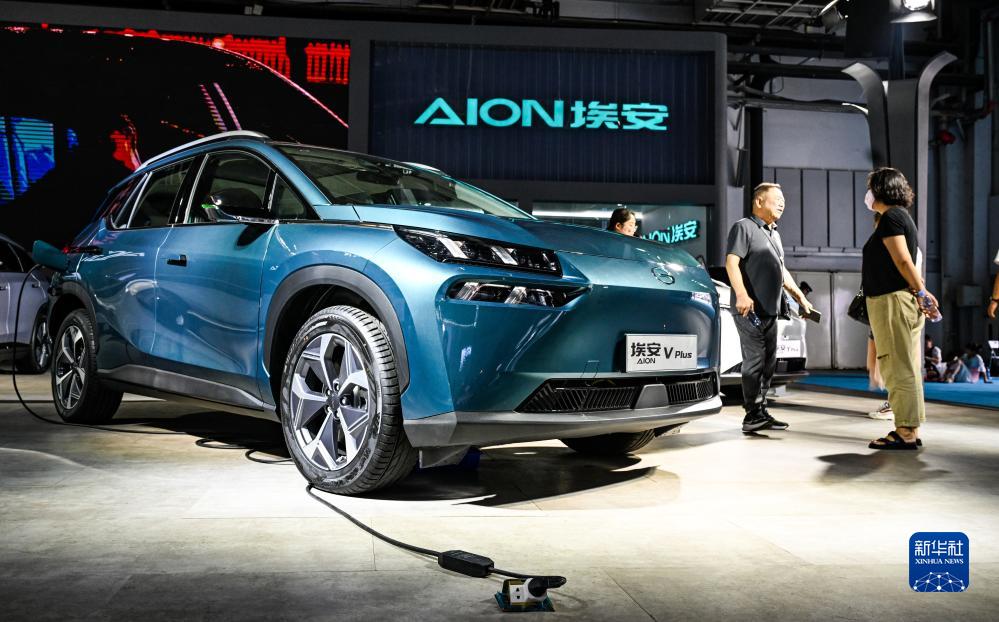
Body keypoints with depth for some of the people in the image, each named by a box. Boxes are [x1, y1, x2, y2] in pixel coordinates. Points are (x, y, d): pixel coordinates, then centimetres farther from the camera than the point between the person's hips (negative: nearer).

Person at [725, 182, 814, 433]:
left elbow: (782, 270, 30)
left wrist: (800, 297, 25)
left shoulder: (774, 233, 24)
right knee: (754, 362, -10)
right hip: (750, 309, -9)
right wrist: (741, 294, -29)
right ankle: (753, 416, -6)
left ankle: (759, 413, 17)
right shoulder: (744, 227, -4)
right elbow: (731, 262, -15)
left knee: (769, 363, 10)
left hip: (770, 310, 9)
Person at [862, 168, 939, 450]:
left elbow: (903, 261, -17)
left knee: (899, 368, -7)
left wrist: (920, 292, -11)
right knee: (905, 368, 12)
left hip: (892, 300, -10)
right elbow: (905, 261, 16)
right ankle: (909, 429, 19)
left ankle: (906, 432, -4)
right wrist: (921, 291, 12)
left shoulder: (891, 217, -11)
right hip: (897, 301, 10)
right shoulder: (901, 216, 21)